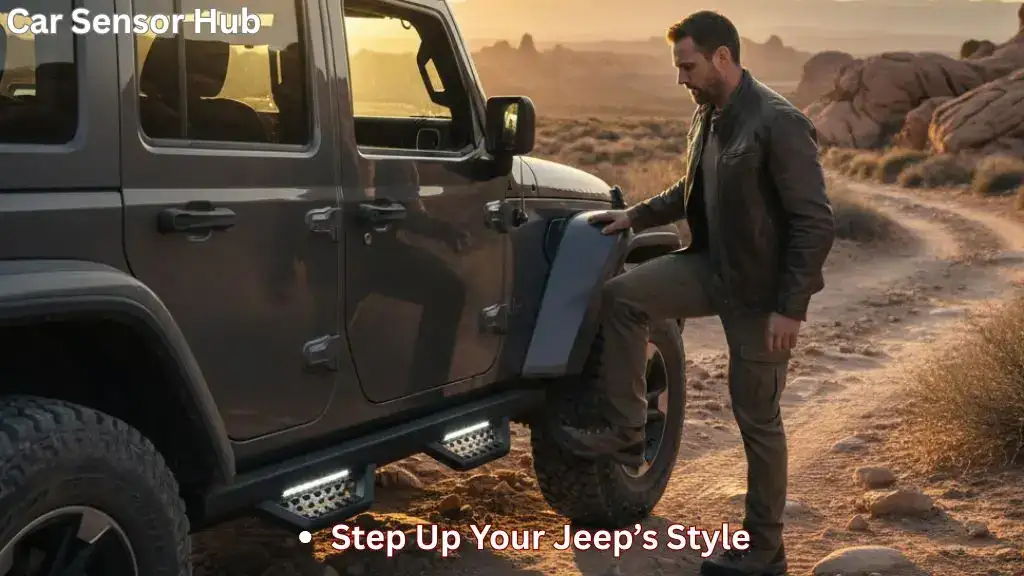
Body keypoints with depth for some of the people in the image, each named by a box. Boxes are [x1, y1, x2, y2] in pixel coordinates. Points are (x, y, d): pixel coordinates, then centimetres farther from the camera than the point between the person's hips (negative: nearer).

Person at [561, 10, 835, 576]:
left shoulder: (779, 124, -22)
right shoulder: (706, 116, 4)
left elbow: (816, 223, -22)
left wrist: (789, 308, -23)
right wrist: (636, 215, 16)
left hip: (760, 288, -7)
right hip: (712, 266, 8)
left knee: (756, 418, 3)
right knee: (621, 296, -7)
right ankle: (625, 434, 4)